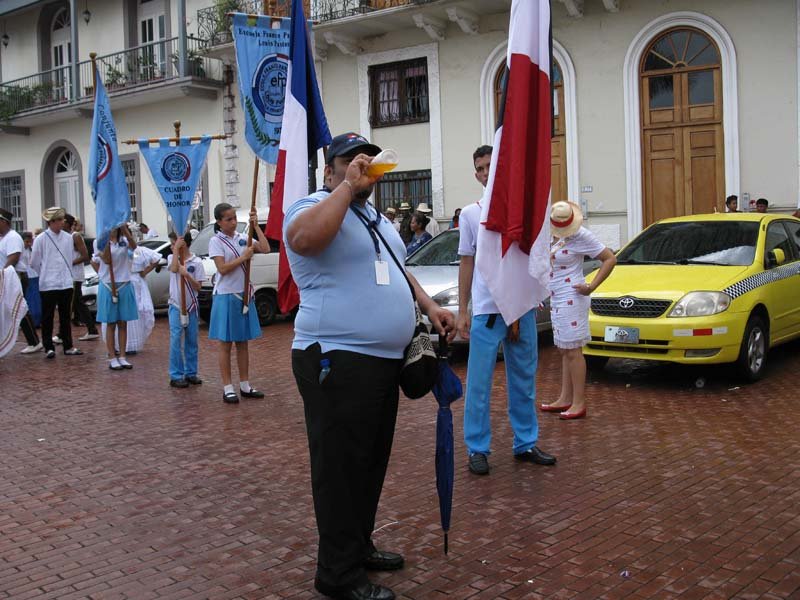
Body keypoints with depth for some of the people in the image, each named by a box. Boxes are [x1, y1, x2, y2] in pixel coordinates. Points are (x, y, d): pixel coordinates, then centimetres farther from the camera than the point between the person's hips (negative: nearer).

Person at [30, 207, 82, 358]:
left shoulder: (68, 238, 3)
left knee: (65, 317, 10)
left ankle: (68, 346, 17)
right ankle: (49, 347, 10)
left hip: (66, 283, 3)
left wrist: (67, 274, 9)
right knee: (47, 317, 3)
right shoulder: (41, 239, -6)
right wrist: (46, 274, 7)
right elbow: (34, 262, 1)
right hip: (48, 285, -3)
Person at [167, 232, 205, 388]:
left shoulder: (196, 262, -3)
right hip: (176, 306, -1)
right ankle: (176, 376, 0)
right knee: (176, 340, -5)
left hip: (191, 307, 1)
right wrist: (176, 250, -19)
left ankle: (191, 373, 20)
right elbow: (174, 268, -22)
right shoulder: (172, 257, 1)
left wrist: (186, 274, -21)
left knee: (192, 341, 9)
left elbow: (198, 287, -7)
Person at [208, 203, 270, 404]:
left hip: (244, 295, 5)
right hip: (225, 297, -5)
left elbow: (265, 249, -5)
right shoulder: (216, 241, -6)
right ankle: (227, 388, 6)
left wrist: (255, 226, -5)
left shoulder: (242, 238, 7)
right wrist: (243, 257, -13)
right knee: (226, 344, 1)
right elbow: (222, 268, -15)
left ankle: (245, 385, 18)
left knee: (243, 343, 11)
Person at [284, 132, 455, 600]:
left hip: (384, 361, 9)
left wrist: (428, 305, 16)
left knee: (371, 462, 18)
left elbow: (397, 271, 30)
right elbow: (303, 238, -32)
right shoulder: (315, 207, -9)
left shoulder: (377, 219, 21)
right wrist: (348, 186, -23)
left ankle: (359, 544, 33)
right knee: (342, 468, -2)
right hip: (339, 363, -9)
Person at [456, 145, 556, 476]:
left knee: (524, 380, 10)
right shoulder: (470, 213, 5)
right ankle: (477, 449, 8)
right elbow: (467, 263, 6)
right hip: (486, 309, -2)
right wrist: (462, 310, 1)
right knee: (479, 383, -1)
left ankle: (525, 443, 21)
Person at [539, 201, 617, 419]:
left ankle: (579, 403, -4)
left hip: (571, 300, -8)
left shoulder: (581, 236, -12)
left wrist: (591, 286, -14)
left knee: (573, 351, -8)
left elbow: (610, 259, -10)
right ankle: (565, 399, 17)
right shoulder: (552, 235, 8)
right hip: (556, 300, 8)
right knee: (564, 351, 11)